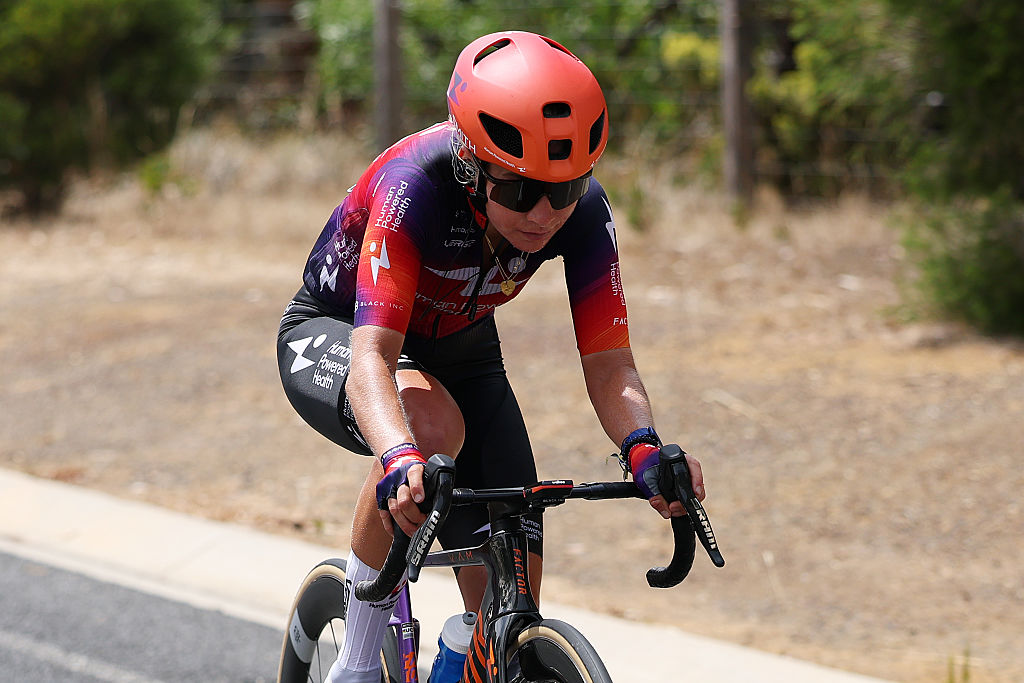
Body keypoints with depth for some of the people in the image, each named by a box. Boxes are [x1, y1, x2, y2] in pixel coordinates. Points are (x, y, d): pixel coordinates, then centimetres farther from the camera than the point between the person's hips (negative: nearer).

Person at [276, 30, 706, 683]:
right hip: (333, 336, -4)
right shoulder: (413, 187, -38)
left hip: (458, 349, 4)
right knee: (432, 423, -38)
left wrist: (644, 448, -47)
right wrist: (401, 462, -66)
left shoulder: (584, 210, -25)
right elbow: (371, 359, -47)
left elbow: (609, 365, -25)